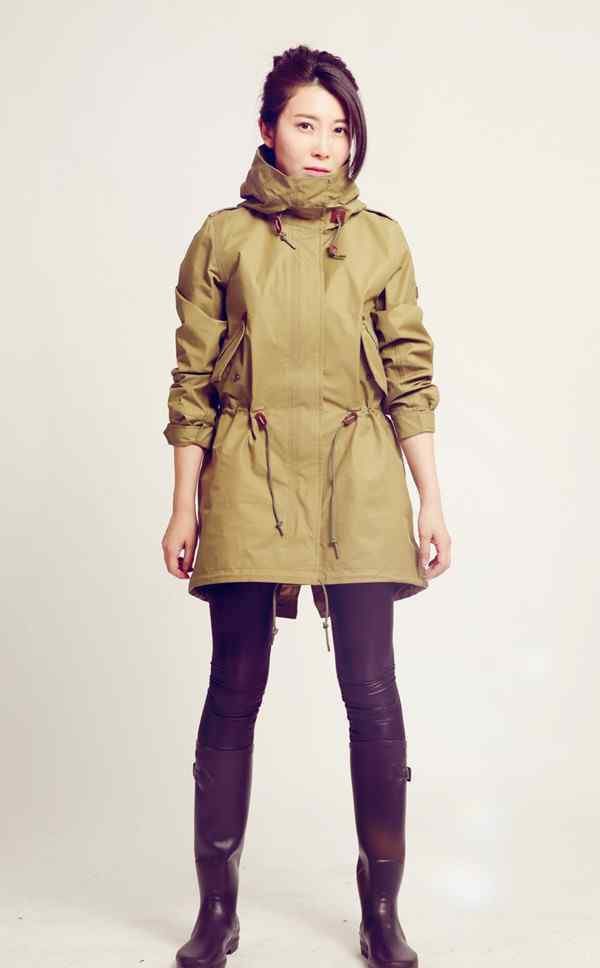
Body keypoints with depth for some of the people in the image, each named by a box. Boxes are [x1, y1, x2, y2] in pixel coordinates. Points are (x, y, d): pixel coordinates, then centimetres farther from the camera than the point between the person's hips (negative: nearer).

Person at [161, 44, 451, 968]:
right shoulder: (222, 238, 6)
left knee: (373, 694, -1)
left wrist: (433, 504, 1)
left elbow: (412, 378, 7)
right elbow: (193, 382, 5)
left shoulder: (380, 240, 8)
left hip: (358, 484, 1)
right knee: (234, 692, 3)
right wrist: (183, 507, 2)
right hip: (248, 481, 0)